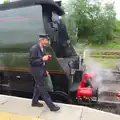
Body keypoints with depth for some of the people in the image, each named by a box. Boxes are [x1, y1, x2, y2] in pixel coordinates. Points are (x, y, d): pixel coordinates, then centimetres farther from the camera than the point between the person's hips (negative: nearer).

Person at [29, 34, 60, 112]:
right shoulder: (34, 48, -19)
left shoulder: (42, 48, 8)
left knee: (38, 86, 19)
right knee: (42, 88, -2)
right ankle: (51, 106, 5)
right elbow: (31, 61, -21)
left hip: (41, 70, 9)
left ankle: (34, 102, 35)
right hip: (37, 71, -9)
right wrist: (42, 59, -27)